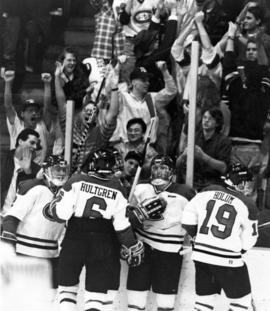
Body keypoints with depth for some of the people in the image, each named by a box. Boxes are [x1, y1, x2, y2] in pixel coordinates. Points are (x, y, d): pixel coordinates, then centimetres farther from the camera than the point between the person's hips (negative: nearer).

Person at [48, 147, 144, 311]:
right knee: (99, 291, 4)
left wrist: (55, 204, 12)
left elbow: (61, 213, -10)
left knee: (68, 285, 18)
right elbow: (122, 224, -4)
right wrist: (133, 246, 7)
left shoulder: (77, 181, -6)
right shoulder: (116, 188, -2)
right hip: (104, 246, 0)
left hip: (74, 241, 0)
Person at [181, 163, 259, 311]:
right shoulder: (247, 204, -7)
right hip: (228, 260, -4)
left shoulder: (207, 192, 2)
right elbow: (249, 239, 1)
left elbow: (187, 220, 6)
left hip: (200, 255, 5)